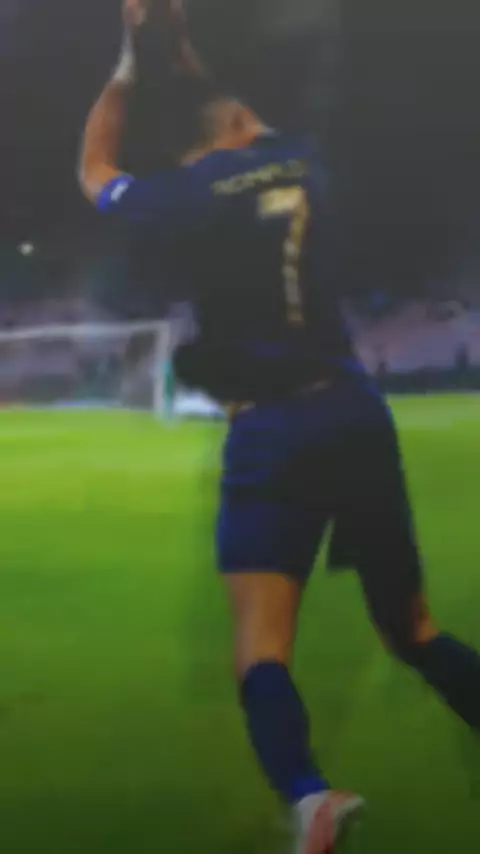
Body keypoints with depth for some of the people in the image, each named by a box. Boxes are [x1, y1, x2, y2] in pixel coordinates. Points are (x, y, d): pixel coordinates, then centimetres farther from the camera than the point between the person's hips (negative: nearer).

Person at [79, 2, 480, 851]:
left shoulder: (181, 193, 3)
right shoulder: (298, 163, 14)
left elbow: (93, 170, 26)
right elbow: (230, 115, 39)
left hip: (271, 426, -4)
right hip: (355, 407, 4)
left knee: (262, 640, -10)